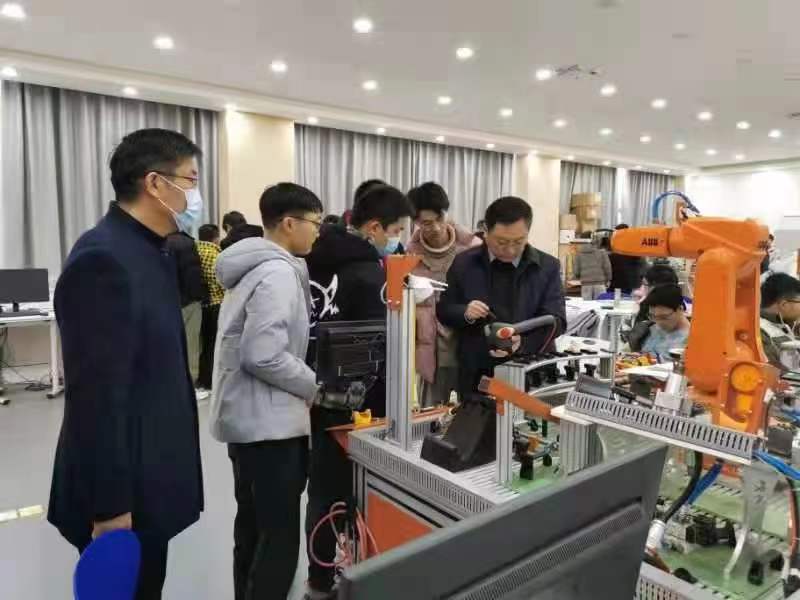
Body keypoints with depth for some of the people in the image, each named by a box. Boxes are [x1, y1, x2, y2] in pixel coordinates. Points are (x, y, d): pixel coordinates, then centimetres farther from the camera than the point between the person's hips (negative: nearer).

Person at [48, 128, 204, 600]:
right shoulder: (104, 259, -23)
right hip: (122, 488, -9)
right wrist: (110, 504, -21)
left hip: (149, 476, 9)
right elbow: (98, 394, -24)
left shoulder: (152, 250, 7)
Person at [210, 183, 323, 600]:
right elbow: (264, 355, -27)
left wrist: (304, 384, 13)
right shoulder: (278, 272, -19)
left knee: (252, 528, 20)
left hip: (247, 417, 10)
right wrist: (315, 386, -12)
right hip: (269, 421, -10)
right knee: (280, 538, -1)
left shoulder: (252, 266, 12)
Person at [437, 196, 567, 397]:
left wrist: (523, 341, -27)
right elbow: (443, 310, 4)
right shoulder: (464, 263, -1)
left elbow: (556, 320, -8)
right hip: (475, 376, 1)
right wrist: (465, 313, -18)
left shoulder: (548, 267, -3)